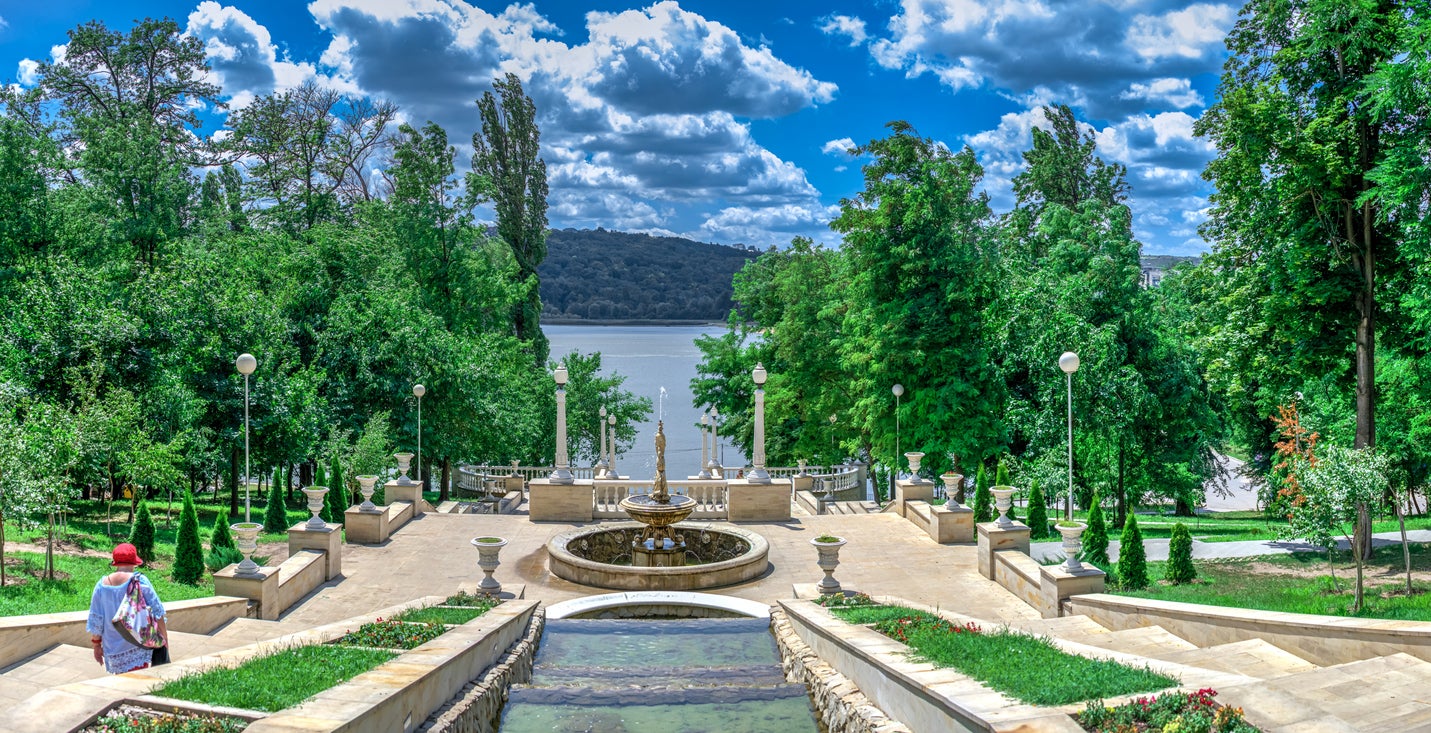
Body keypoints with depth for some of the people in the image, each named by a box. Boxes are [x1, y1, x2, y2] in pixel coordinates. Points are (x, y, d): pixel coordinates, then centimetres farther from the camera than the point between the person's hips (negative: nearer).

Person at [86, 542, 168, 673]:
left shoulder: (102, 585, 0)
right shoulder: (140, 581, -9)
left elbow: (95, 619, 4)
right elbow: (156, 613, -6)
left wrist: (96, 645, 15)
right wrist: (164, 637, 3)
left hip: (113, 647, 3)